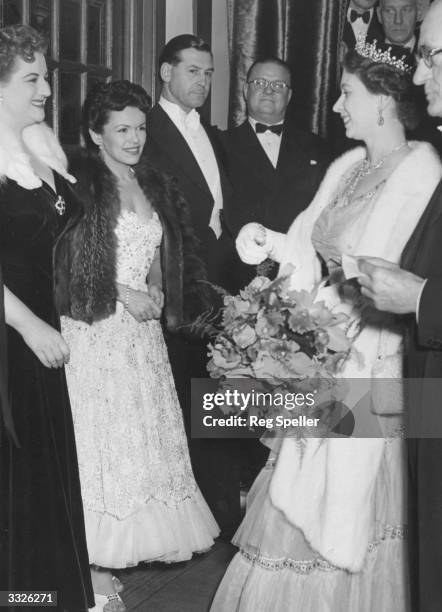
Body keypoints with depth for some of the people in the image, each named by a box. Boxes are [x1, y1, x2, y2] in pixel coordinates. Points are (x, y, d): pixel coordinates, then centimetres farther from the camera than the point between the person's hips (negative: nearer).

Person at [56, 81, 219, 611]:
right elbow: (67, 263, -13)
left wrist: (156, 295, 2)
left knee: (143, 433, 9)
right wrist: (123, 294, -14)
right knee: (99, 434, -3)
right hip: (95, 328, -7)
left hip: (143, 328, 7)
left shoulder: (154, 186, 14)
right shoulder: (79, 184, -8)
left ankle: (124, 545, 21)